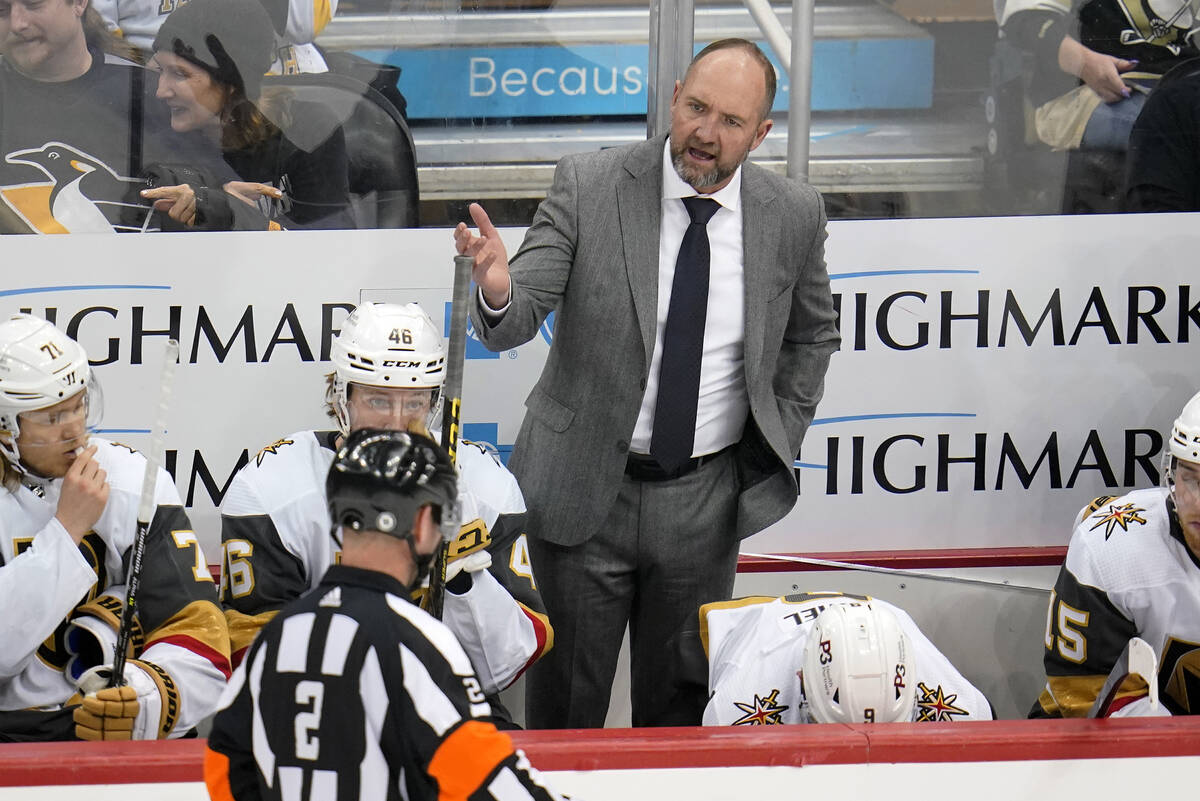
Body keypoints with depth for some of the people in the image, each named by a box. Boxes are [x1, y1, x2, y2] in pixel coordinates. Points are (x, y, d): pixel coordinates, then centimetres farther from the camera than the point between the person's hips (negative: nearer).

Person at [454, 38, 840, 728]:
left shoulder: (794, 216, -4)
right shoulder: (589, 187, -11)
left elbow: (812, 337, 15)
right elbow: (516, 322, -16)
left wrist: (776, 443, 6)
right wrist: (498, 290, -39)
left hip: (705, 504, 1)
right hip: (582, 491, -1)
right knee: (565, 697, 10)